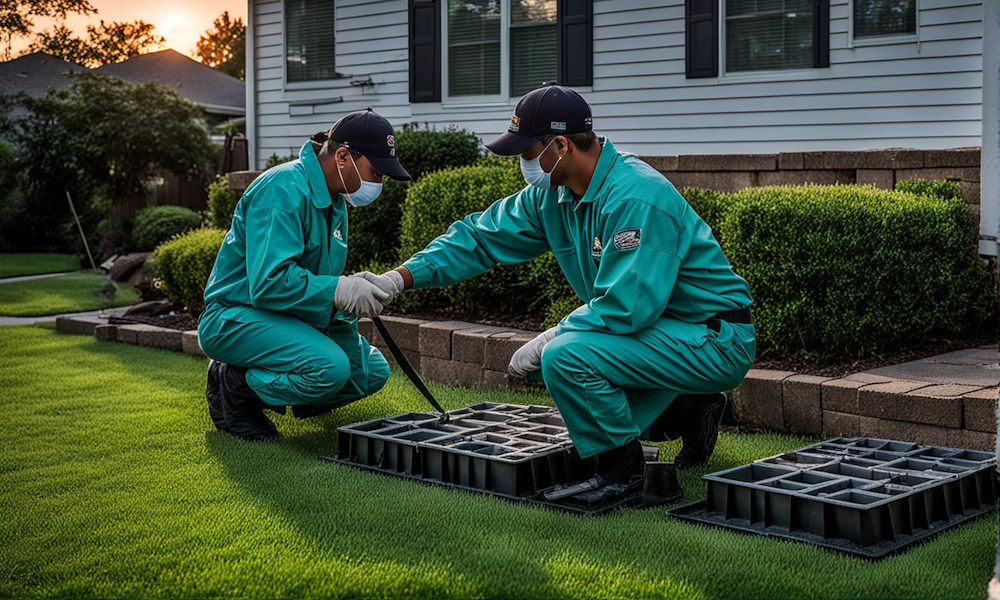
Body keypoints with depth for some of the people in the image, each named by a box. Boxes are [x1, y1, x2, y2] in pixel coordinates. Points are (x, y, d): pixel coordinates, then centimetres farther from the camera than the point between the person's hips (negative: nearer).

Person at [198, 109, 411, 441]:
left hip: (291, 316, 10)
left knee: (371, 372, 7)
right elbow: (268, 282, -30)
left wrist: (353, 291, -7)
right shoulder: (284, 190, -22)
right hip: (236, 317, -10)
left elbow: (318, 280, 14)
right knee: (330, 368, -31)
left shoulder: (335, 200, 10)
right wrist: (338, 290, -29)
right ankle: (233, 387, -8)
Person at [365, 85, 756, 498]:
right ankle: (685, 413, 17)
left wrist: (550, 339, -16)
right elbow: (483, 235, 10)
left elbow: (625, 307, -28)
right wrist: (400, 278, 2)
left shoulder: (636, 199, -25)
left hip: (716, 342, -10)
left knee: (566, 356, -25)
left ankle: (622, 473, -4)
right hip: (658, 328, 10)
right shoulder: (552, 194, 3)